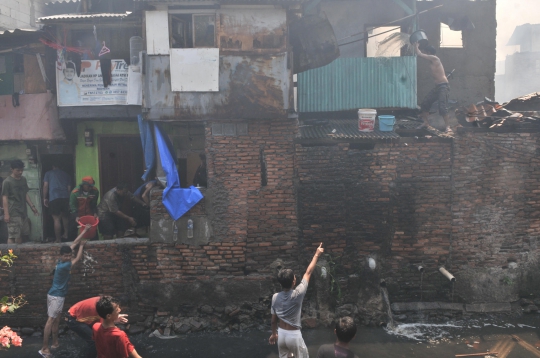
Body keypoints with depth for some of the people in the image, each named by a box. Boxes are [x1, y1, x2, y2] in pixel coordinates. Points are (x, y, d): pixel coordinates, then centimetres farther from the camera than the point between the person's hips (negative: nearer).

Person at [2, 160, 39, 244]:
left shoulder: (23, 179, 12)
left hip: (23, 212, 7)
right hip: (13, 213, -7)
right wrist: (6, 213, -16)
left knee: (22, 234, 10)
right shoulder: (7, 182, -9)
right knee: (12, 236, -9)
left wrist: (32, 206, 14)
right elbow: (4, 198, -11)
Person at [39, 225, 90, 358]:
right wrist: (82, 245, 6)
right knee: (51, 320, -9)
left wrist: (84, 231, 11)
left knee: (56, 320, 16)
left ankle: (55, 343, 25)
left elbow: (74, 243, 8)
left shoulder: (63, 261, 3)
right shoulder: (63, 265, -22)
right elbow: (78, 258, -8)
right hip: (56, 296, -10)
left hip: (57, 295, 10)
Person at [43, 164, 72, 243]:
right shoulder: (66, 174, 19)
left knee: (56, 219, -3)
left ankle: (58, 240, -2)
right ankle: (66, 234, 31)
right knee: (65, 216, 23)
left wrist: (45, 198, 7)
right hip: (65, 197, 4)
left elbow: (45, 186, 2)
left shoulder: (48, 173, 11)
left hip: (54, 198, -4)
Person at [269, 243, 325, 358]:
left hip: (281, 334, 5)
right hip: (294, 335, -4)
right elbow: (308, 272, -12)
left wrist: (274, 333, 20)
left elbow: (274, 319, 3)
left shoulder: (275, 297, -9)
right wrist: (317, 254, -2)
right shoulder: (297, 294, -21)